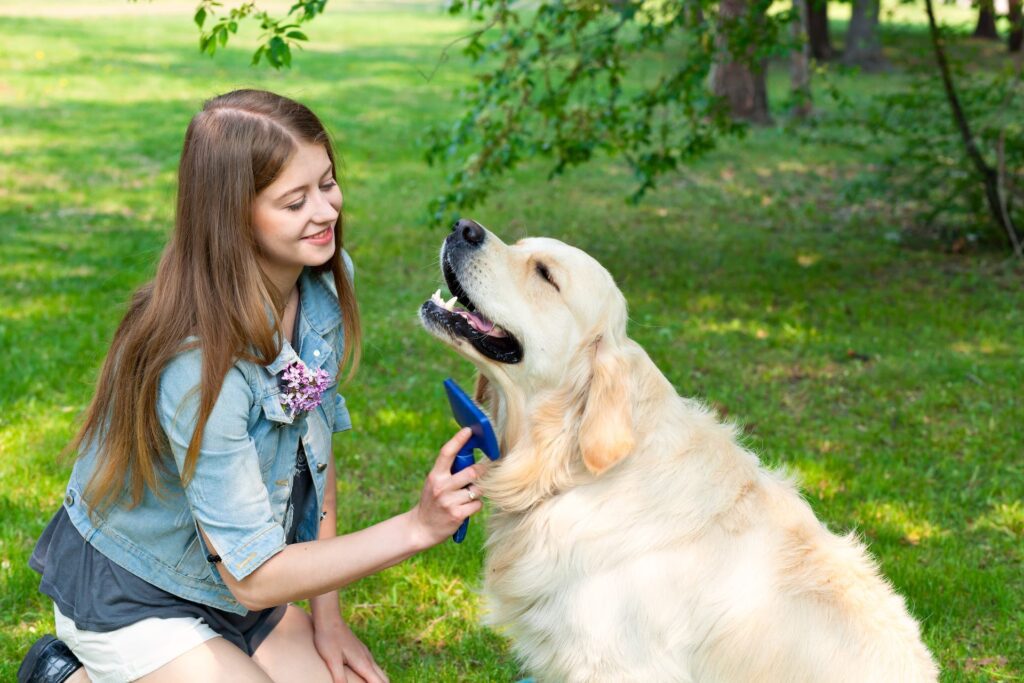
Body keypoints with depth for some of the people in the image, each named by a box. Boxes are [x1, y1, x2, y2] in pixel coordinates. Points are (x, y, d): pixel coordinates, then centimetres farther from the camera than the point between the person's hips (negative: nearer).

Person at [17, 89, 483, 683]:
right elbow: (254, 577, -29)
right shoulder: (197, 365, -33)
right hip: (131, 603, -7)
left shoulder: (323, 285, -11)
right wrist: (417, 528, -35)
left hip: (240, 585, 7)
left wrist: (325, 616, 1)